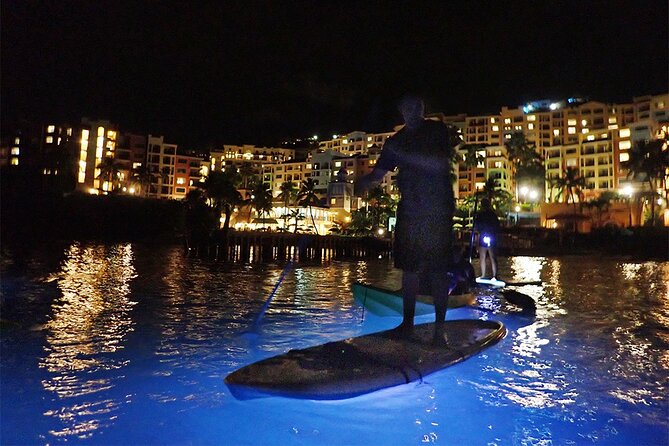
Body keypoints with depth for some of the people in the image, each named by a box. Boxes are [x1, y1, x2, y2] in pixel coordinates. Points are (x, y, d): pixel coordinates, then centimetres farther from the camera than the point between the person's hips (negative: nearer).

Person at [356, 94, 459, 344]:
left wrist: (404, 155, -19)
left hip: (438, 213, -4)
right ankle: (407, 323, 15)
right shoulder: (396, 141, 14)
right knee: (409, 267, 5)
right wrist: (360, 184, -10)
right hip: (409, 213, 4)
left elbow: (440, 164, -13)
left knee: (438, 270, -3)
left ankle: (439, 328, 6)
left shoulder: (438, 131, 2)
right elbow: (377, 174, 11)